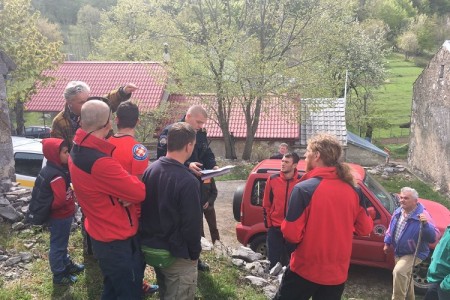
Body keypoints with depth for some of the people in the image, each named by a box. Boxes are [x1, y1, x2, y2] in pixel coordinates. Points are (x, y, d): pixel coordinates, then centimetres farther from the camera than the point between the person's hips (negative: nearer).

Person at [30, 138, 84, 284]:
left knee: (62, 242, 25)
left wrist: (70, 193, 0)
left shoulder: (50, 169, 3)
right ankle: (59, 275, 20)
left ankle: (66, 264, 43)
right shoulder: (56, 176, -28)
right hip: (60, 216, -10)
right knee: (58, 245, 6)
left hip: (61, 215, 10)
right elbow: (61, 200, -35)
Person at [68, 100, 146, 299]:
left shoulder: (77, 151, -1)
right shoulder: (100, 162, -33)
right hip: (117, 240, -9)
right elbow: (139, 192, -26)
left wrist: (125, 193, -15)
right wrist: (130, 181, -7)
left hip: (101, 234, 9)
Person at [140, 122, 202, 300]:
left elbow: (144, 208, 7)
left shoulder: (150, 169, -2)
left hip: (150, 247, 8)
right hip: (176, 255, -7)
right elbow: (192, 224, -21)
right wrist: (194, 254, -5)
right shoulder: (188, 182, -26)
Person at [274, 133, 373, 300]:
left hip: (305, 270, -4)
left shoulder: (304, 189, -19)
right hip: (337, 273, 5)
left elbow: (292, 235, -20)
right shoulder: (352, 190, -3)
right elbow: (365, 228, 7)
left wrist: (285, 226, 1)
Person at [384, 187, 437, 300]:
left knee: (398, 271, -28)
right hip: (399, 252, 7)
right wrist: (387, 242, 13)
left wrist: (426, 224, -45)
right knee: (405, 275, 23)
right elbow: (391, 228, 12)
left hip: (414, 254, -7)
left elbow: (433, 238, -30)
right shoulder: (398, 212, -4)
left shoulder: (422, 215, -25)